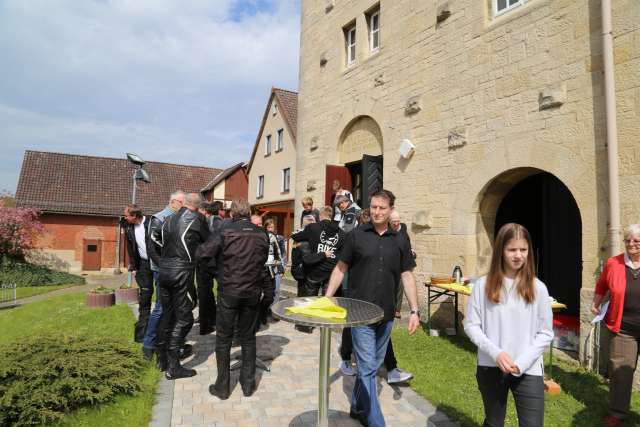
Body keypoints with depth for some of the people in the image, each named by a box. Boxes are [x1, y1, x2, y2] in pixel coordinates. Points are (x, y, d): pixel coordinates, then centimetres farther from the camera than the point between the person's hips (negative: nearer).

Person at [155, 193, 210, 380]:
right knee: (183, 318, 2)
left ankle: (161, 349, 32)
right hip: (182, 272, -6)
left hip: (164, 270, 6)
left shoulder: (169, 219, 11)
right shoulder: (197, 218, -6)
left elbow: (162, 243, 14)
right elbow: (208, 242, 5)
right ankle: (173, 367, 5)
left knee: (168, 313, 20)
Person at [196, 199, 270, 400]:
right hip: (252, 292, 3)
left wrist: (219, 265, 5)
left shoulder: (226, 231, -12)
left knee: (224, 338, 11)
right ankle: (248, 384, 23)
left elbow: (202, 253, -11)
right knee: (248, 337, 15)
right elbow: (264, 259, 7)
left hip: (228, 291, -2)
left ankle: (222, 387, 18)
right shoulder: (262, 234, -4)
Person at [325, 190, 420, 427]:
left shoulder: (400, 241, 5)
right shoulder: (356, 235, -3)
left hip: (386, 314, 4)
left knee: (371, 366, 16)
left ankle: (358, 408, 36)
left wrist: (414, 311, 0)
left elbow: (407, 276, 6)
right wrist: (327, 299, -3)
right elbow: (340, 269, 2)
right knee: (366, 368, -1)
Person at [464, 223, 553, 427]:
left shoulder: (537, 288, -3)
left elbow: (546, 333, 0)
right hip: (490, 368, 1)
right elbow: (471, 325, -2)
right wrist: (494, 352, -15)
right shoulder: (483, 285, -5)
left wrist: (522, 362, -11)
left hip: (528, 371, 0)